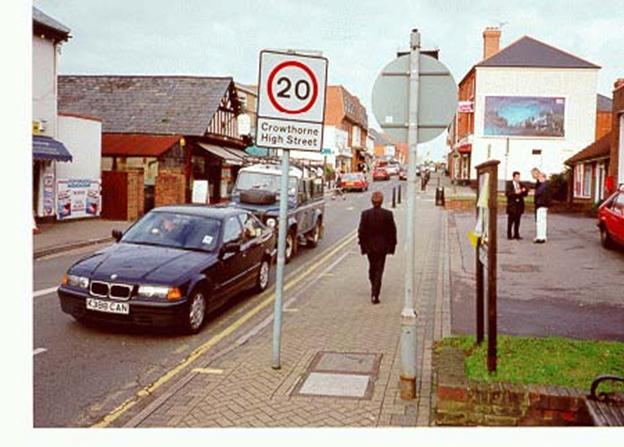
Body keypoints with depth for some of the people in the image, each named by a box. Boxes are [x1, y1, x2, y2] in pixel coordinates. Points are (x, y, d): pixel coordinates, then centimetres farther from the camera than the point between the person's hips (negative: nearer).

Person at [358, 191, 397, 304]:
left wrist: (363, 246, 6)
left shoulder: (365, 214, -8)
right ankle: (375, 295, -6)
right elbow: (392, 231, -5)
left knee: (372, 268, 21)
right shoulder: (388, 214, -10)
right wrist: (392, 246, 6)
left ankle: (374, 289, 38)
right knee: (379, 270, 1)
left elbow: (361, 231, -4)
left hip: (369, 246, 2)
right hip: (382, 246, -2)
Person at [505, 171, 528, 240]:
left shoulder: (521, 184, 14)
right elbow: (507, 193, -11)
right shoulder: (509, 184, 0)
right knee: (510, 221, -3)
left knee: (517, 221, 5)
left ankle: (516, 235, 9)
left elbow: (525, 194, 14)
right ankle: (509, 235, 1)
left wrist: (524, 191, -8)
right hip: (512, 205, -5)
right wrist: (515, 192, -24)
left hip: (519, 205, 5)